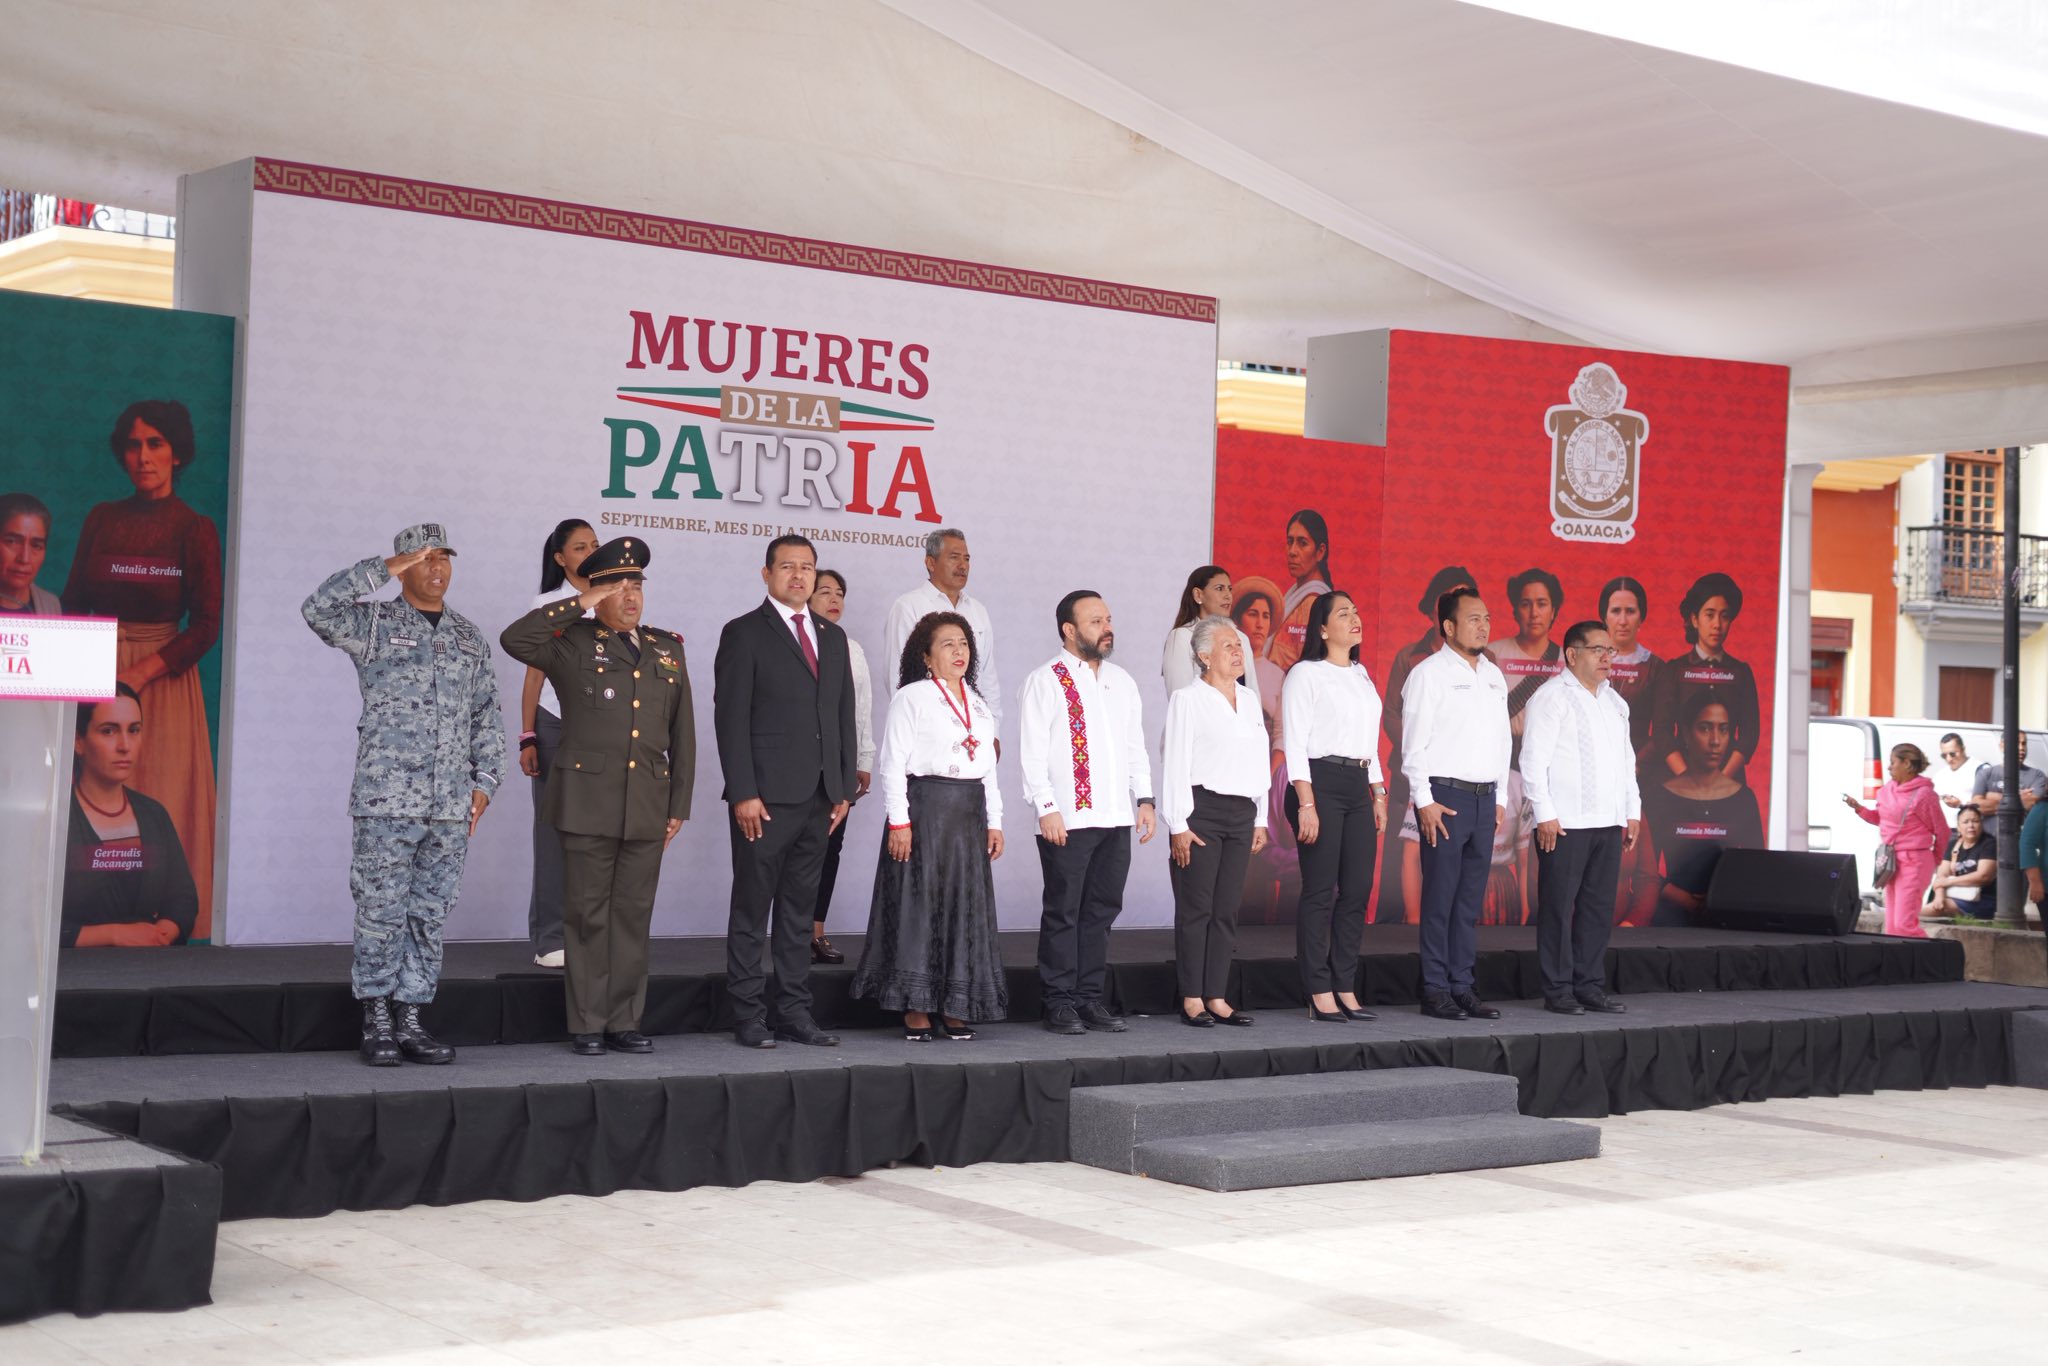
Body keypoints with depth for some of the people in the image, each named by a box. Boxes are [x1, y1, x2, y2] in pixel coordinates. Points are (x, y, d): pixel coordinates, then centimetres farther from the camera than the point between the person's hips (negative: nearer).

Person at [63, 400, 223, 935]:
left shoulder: (196, 530, -1)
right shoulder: (101, 520, 10)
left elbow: (206, 626, -5)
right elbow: (74, 602, 10)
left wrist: (140, 673, -15)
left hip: (162, 680, -3)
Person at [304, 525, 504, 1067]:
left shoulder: (469, 637, 16)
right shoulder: (375, 625, 2)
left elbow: (486, 717, 17)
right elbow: (319, 610, -17)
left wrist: (484, 782, 9)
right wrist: (382, 570, -15)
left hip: (450, 804, 4)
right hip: (386, 799, -4)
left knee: (429, 913, 6)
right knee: (381, 911, -3)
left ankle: (410, 1018, 13)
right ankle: (376, 1021, 5)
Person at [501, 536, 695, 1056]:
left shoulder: (668, 650, 13)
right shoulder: (572, 645, 1)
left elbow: (682, 733, 13)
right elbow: (514, 639, -17)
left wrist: (678, 805, 8)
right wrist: (580, 604, -13)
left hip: (647, 809, 4)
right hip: (588, 804, -4)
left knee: (633, 916, 7)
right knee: (587, 916, 1)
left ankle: (623, 1022, 14)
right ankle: (586, 1026, 8)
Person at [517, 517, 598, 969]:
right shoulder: (546, 607, 5)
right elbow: (534, 677, 6)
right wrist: (528, 740, 0)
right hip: (556, 727, -2)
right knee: (555, 833, -3)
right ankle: (551, 938, 1)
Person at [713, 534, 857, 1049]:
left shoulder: (832, 637, 17)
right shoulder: (744, 633, -2)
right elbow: (730, 717, -8)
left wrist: (844, 788, 9)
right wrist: (743, 793, -15)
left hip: (818, 799, 6)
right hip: (766, 797, -6)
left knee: (800, 911, 10)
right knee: (752, 908, 0)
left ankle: (795, 1014, 14)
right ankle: (749, 1017, 4)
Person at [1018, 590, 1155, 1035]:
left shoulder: (1121, 682, 18)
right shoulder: (1044, 681, -2)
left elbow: (1136, 746, 20)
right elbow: (1032, 752, -7)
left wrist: (1144, 799, 10)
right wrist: (1046, 808, -14)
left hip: (1116, 817, 6)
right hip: (1067, 818, -6)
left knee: (1102, 910, 8)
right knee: (1063, 912, -1)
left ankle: (1090, 996, 15)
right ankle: (1060, 1003, 5)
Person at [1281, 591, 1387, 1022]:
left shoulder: (1361, 676, 18)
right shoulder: (1306, 674, -4)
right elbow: (1295, 741, -10)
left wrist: (1379, 795, 17)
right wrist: (1306, 804, -17)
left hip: (1359, 785, 7)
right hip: (1320, 781, -7)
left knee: (1357, 891, 5)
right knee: (1320, 892, -5)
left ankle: (1346, 989, 12)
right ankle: (1319, 994, -1)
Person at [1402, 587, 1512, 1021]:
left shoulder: (1493, 675, 16)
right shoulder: (1429, 673, -5)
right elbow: (1414, 742, -9)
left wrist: (1501, 798, 15)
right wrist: (1425, 801, -13)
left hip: (1485, 798, 6)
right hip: (1445, 795, -6)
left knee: (1472, 900, 8)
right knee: (1440, 898, -5)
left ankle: (1462, 987, 13)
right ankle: (1436, 990, 0)